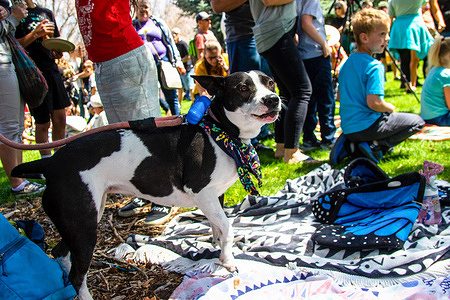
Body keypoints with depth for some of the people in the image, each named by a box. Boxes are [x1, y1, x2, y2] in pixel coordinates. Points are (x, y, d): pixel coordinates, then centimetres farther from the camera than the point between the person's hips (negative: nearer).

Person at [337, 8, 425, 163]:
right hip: (366, 126, -7)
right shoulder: (375, 66, -17)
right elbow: (373, 103, -24)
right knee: (417, 122, 7)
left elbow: (340, 95, 18)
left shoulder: (347, 63, 9)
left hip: (347, 127, 7)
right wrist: (390, 108, -2)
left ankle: (351, 145, 8)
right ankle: (376, 146, -9)